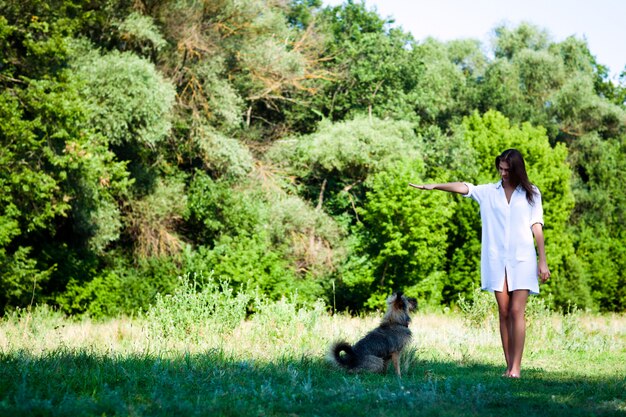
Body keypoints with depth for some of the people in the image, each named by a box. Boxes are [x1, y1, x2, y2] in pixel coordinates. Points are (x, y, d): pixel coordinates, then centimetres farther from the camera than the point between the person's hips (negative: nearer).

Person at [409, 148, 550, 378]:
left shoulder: (531, 193, 6)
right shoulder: (489, 192, 9)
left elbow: (537, 227, 4)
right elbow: (464, 187, -6)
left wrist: (543, 261, 1)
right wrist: (434, 186, -20)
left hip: (522, 258, -2)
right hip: (496, 258, 2)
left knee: (517, 311, -9)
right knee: (504, 312, 2)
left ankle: (516, 367, -9)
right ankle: (509, 366, 6)